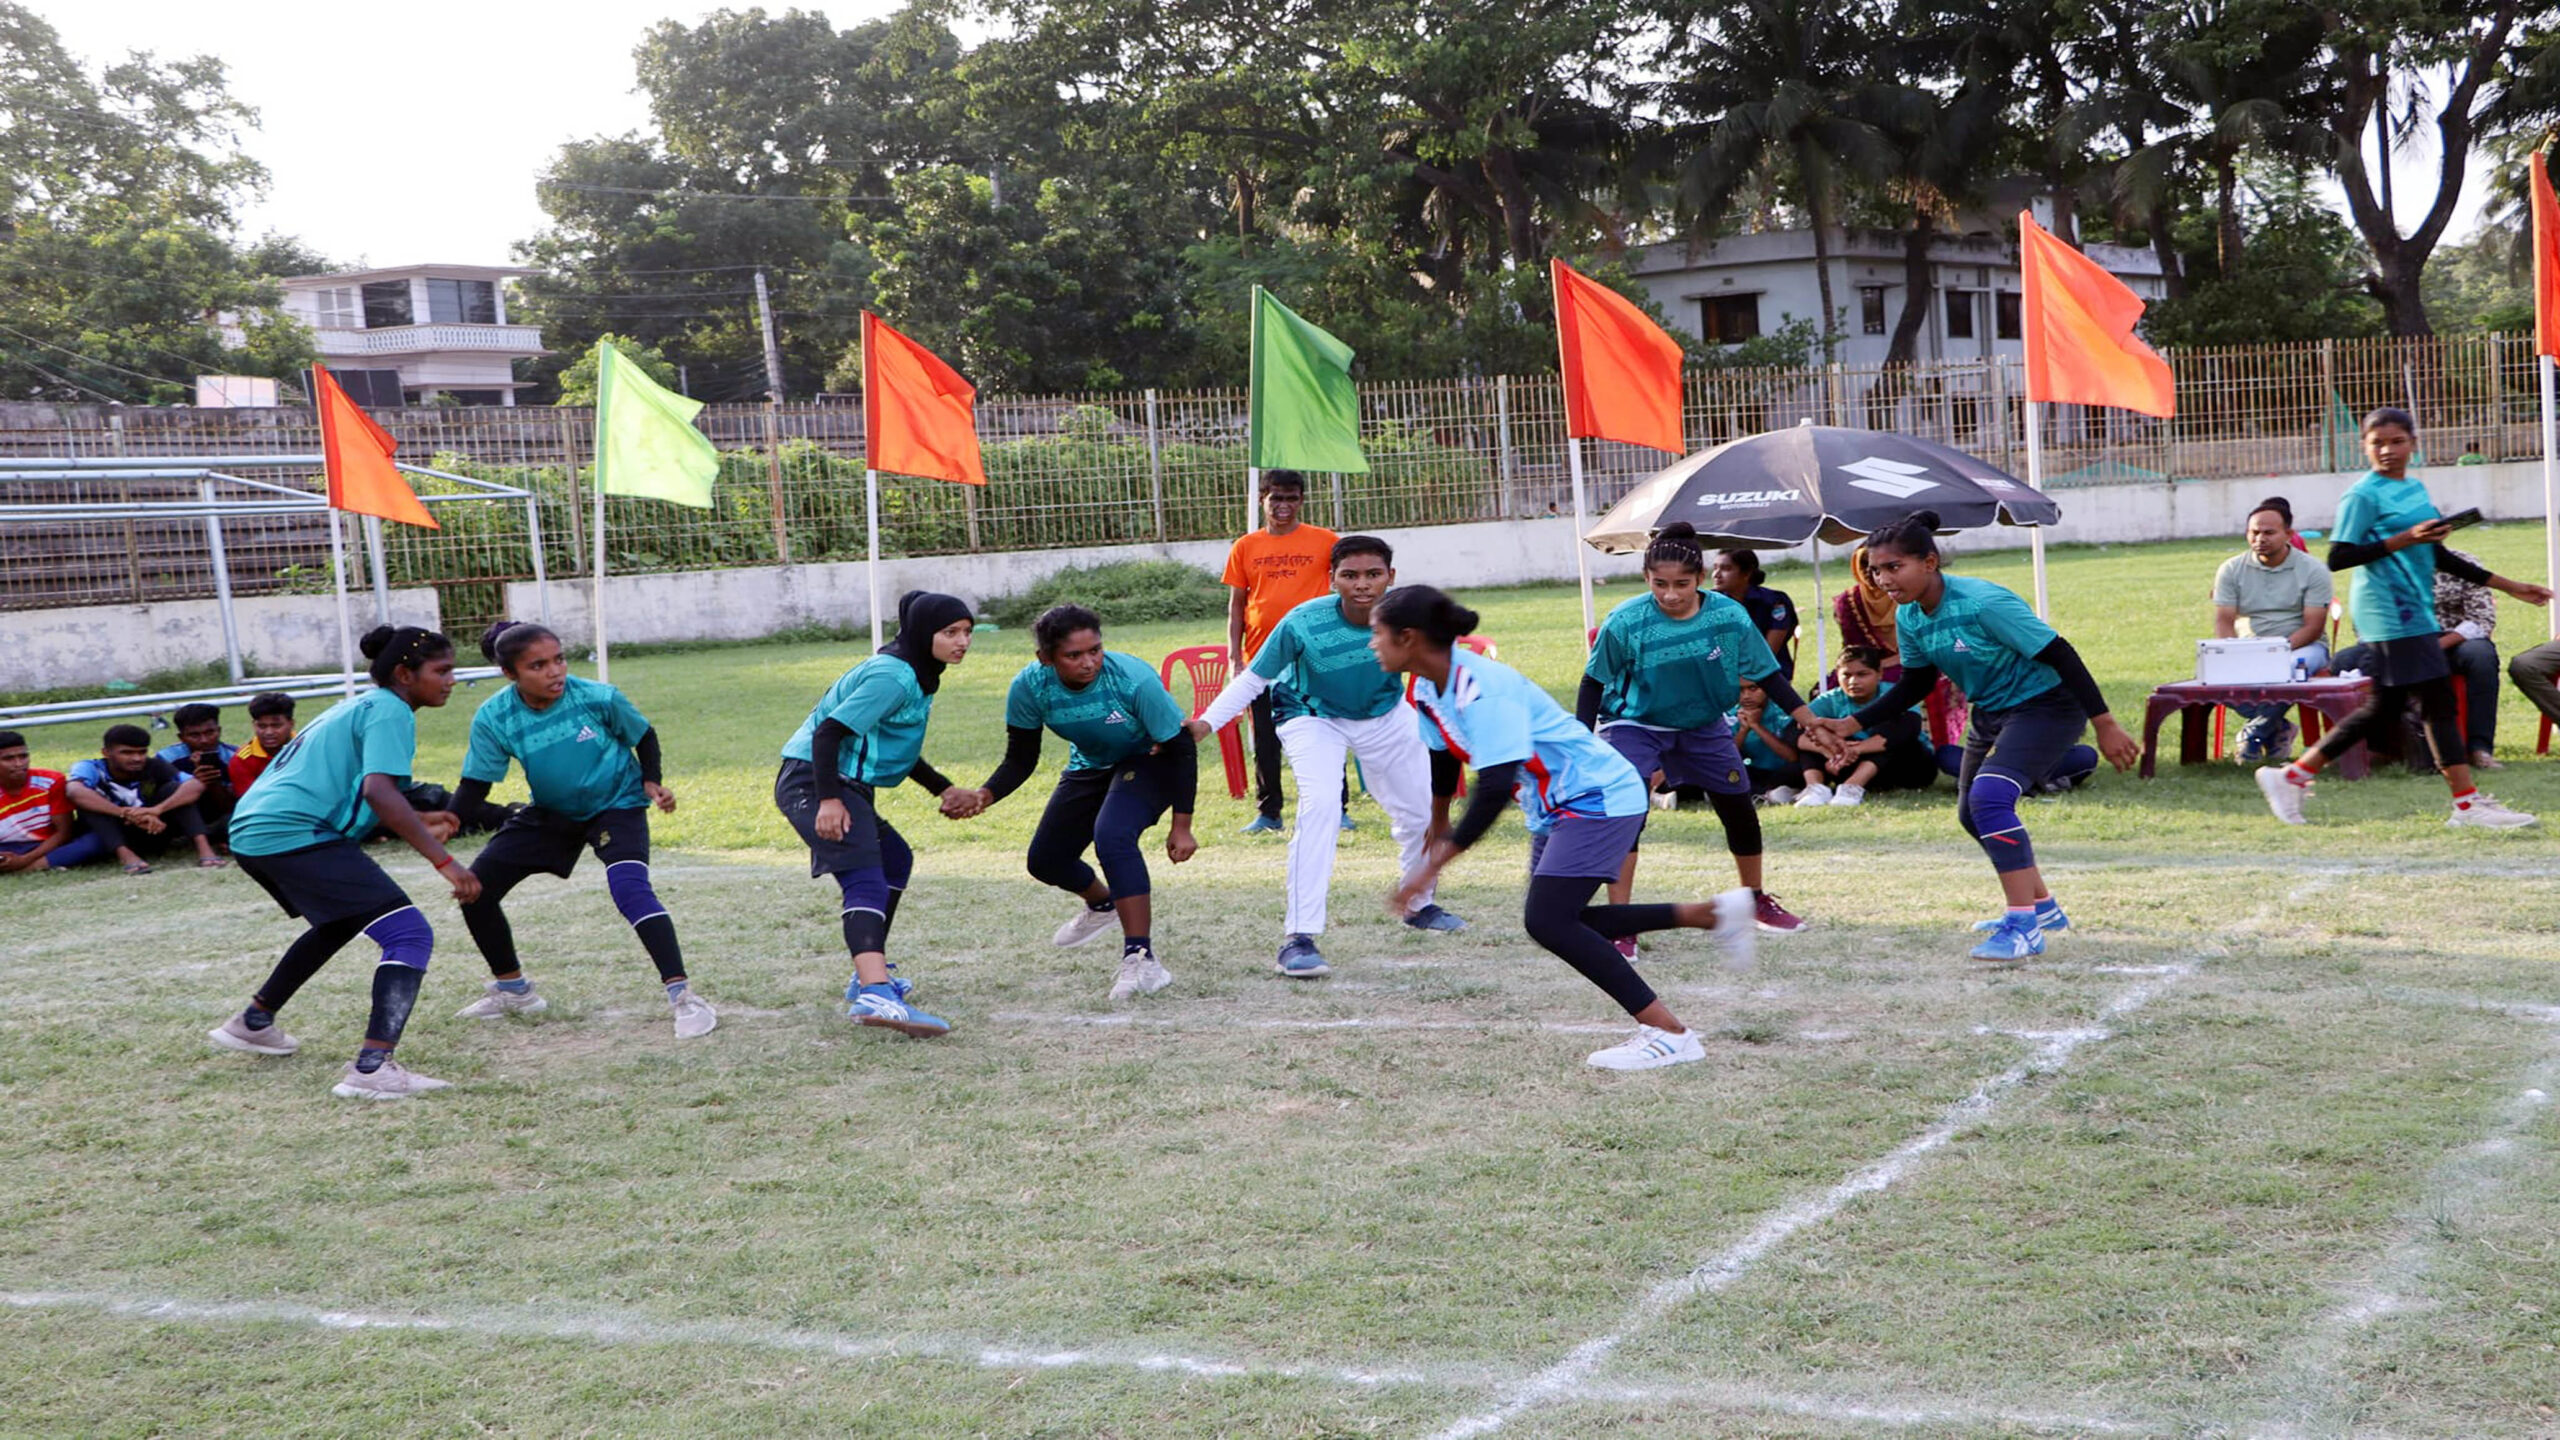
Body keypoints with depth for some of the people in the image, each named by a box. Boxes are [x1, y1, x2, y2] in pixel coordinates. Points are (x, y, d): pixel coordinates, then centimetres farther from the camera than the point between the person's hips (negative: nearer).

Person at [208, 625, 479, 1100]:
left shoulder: (359, 706, 24)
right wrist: (443, 860, -25)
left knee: (339, 921, 36)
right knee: (410, 935, -14)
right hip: (294, 835, -11)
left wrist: (415, 824, 32)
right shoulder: (389, 711, -6)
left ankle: (253, 1022, 47)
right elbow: (378, 790, -22)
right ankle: (372, 1068, -28)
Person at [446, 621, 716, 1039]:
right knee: (475, 889, 3)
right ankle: (513, 989, 26)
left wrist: (653, 782, -20)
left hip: (616, 804, -4)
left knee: (630, 887, -30)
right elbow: (475, 785, -14)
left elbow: (644, 736, -6)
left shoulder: (598, 698, -25)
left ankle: (682, 996, -28)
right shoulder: (493, 718, -21)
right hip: (550, 812, 4)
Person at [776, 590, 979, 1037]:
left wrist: (945, 790, 22)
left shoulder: (915, 674, 16)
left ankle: (869, 977, 34)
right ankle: (875, 995, -45)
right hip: (814, 782, -11)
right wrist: (829, 800, -30)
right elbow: (829, 732, -23)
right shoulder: (893, 677, -16)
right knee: (866, 881, -25)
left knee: (895, 860, 27)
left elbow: (899, 749, 27)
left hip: (842, 786, 11)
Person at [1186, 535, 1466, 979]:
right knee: (1319, 805, -27)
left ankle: (1420, 905, 43)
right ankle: (1298, 938, -24)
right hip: (1314, 717, -4)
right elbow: (1253, 679, -23)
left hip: (1386, 715, 4)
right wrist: (1207, 722, -33)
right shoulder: (1303, 624, -34)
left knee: (1420, 810, 13)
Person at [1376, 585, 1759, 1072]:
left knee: (1547, 921, -18)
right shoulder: (1428, 688, 2)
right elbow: (1444, 760, 20)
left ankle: (1670, 1034, -14)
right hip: (1555, 807, 10)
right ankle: (1710, 913, 24)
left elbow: (1496, 788, -34)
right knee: (1560, 922, 13)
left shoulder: (1480, 690, -28)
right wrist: (1434, 842, 33)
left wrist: (1436, 862, -34)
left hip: (1598, 798, -10)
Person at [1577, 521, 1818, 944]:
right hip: (1635, 725, -3)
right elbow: (1594, 683, -12)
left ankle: (1757, 899, 37)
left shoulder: (1729, 615, -21)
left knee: (1740, 811, 11)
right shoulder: (1625, 622, -26)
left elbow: (1768, 675, -10)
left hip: (1704, 726, 3)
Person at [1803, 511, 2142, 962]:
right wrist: (1852, 723, 0)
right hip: (1991, 712, 9)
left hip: (2046, 704, -9)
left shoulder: (1984, 602, -30)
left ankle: (2024, 928, -21)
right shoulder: (1908, 618, -6)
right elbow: (1915, 685, 9)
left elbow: (2060, 655, -26)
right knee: (1974, 814, 18)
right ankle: (2041, 906, 39)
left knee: (1989, 796, -27)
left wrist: (2105, 725, -26)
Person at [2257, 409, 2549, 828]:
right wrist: (2402, 540, -21)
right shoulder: (2363, 496, -9)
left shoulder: (2416, 489, 16)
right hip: (2389, 610, -9)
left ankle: (2291, 777, 15)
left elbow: (2438, 556, 24)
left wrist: (2507, 585, 25)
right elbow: (2338, 558, -15)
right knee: (2438, 700, -8)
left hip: (2414, 610, 9)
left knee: (2384, 707, 10)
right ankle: (2468, 805, -3)